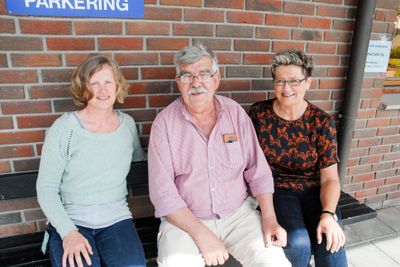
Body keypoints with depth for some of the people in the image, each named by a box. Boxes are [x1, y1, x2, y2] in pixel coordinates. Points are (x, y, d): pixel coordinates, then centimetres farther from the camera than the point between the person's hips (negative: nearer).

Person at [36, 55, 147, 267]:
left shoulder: (128, 124, 5)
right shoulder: (64, 128, -5)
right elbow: (46, 188, -4)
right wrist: (68, 232, -15)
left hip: (116, 218, 2)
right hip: (70, 221, -2)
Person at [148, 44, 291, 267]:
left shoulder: (236, 112, 1)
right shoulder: (164, 122, -8)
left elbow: (258, 170, 3)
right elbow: (162, 191, -11)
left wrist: (269, 219, -8)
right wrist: (202, 235, -18)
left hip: (240, 213, 2)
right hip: (185, 219, -1)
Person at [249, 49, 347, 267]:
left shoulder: (322, 122, -3)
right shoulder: (258, 113, -4)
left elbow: (330, 178, -5)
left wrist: (328, 214, -22)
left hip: (314, 190, 1)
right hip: (276, 189, -1)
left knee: (330, 241, -26)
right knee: (297, 241, -26)